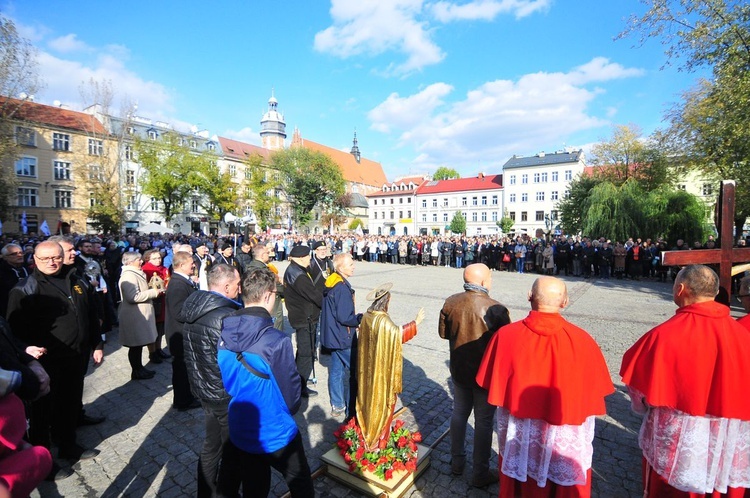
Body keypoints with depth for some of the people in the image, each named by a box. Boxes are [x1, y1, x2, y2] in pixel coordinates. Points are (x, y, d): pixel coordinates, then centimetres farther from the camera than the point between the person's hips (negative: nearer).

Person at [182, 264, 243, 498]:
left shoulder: (194, 309, -1)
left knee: (211, 446, 25)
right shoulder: (224, 316, -28)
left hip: (203, 389, 8)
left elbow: (192, 354, 10)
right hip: (226, 394, -8)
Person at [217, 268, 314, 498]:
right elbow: (291, 390, -16)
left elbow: (227, 383, 3)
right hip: (275, 434, -5)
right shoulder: (277, 341, -28)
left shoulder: (225, 335, -11)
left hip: (240, 433, 6)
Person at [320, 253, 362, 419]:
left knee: (336, 370, 18)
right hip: (343, 337, -9)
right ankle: (351, 410, 16)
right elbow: (344, 318, -26)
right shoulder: (342, 288, -25)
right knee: (353, 371, 4)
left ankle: (337, 406, 31)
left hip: (333, 335, 9)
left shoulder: (331, 282, 5)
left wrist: (357, 317, 13)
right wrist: (362, 318, -11)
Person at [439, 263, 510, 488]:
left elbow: (443, 332, 1)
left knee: (459, 413, 22)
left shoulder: (451, 302, -13)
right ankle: (480, 473, 31)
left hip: (459, 369, 4)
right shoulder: (496, 309, -26)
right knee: (483, 422, 14)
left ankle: (457, 461, 39)